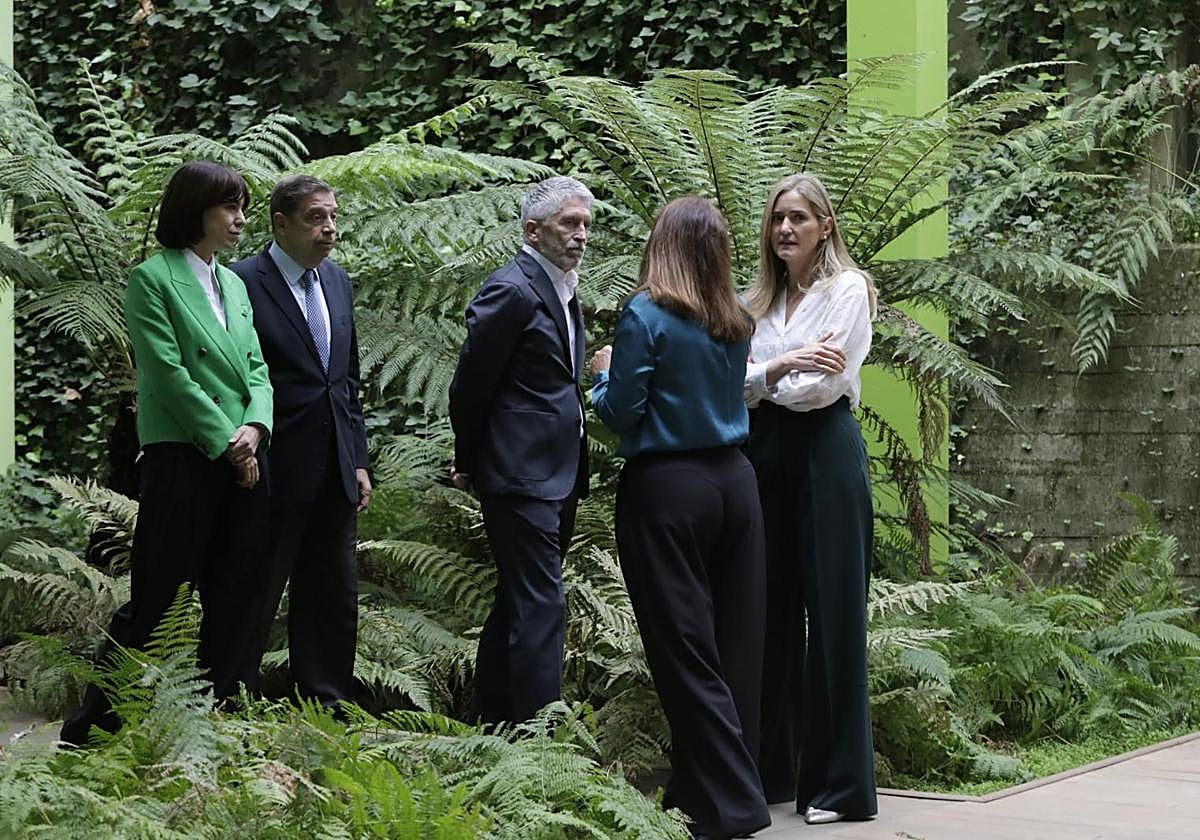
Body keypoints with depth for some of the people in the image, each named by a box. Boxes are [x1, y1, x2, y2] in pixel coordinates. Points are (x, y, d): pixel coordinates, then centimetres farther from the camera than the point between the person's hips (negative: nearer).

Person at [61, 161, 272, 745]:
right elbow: (169, 374, -11)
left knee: (235, 598, 6)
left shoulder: (234, 284, 17)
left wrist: (255, 427, -7)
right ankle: (95, 721, 6)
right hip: (181, 457, -7)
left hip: (242, 459, 7)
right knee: (155, 594, -4)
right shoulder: (153, 279, -4)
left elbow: (256, 368, 12)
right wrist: (226, 441, -12)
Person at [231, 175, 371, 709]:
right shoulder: (244, 282, -11)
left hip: (335, 475, 7)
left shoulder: (337, 282, 12)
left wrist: (358, 463, 14)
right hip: (276, 474, -7)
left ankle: (327, 702, 23)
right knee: (255, 599, 1)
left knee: (334, 597, 13)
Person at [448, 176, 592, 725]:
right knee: (540, 604, -11)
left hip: (558, 475, 10)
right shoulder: (512, 292, -14)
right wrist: (468, 464, 1)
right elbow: (470, 386, -10)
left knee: (519, 603, 15)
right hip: (522, 475, -9)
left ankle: (492, 721, 25)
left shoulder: (562, 290, 15)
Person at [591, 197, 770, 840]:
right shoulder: (736, 320, 7)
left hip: (668, 489, -6)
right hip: (734, 480, 6)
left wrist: (606, 374, 11)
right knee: (735, 644, 9)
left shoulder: (646, 317, -11)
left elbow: (621, 413, -9)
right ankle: (703, 783, 17)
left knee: (686, 651, -1)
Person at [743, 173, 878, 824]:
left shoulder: (848, 288, -1)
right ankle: (771, 770, 14)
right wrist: (782, 366, -13)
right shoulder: (759, 300, 16)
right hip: (766, 454, 6)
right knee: (770, 611, 7)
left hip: (825, 451, -6)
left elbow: (824, 385, -11)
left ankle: (840, 783, -1)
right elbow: (735, 382, 4)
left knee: (832, 612, -4)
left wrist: (760, 383, 0)